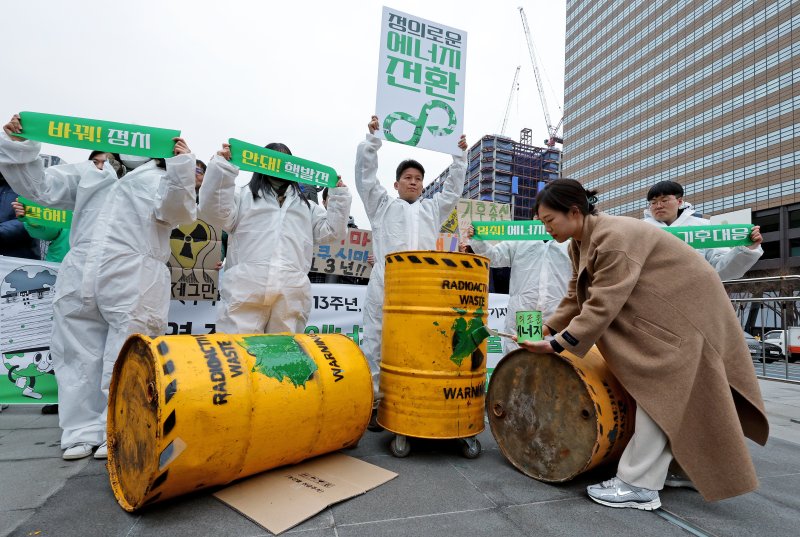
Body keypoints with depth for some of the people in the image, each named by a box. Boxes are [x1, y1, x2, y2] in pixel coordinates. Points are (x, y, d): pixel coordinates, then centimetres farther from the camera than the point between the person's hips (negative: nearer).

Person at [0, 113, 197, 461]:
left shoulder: (163, 180, 13)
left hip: (134, 284, -4)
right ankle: (83, 432, 17)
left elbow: (177, 212, -8)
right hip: (79, 279, 5)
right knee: (79, 358, 7)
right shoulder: (90, 172, 27)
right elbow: (39, 186, 27)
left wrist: (181, 167, -20)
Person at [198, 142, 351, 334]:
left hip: (291, 293, 3)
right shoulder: (244, 194, 18)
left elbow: (331, 231, 24)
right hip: (246, 289, -2)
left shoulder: (305, 205, 30)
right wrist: (222, 166, -1)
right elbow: (215, 214, 3)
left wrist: (339, 193, 20)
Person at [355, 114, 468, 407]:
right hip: (385, 284, -2)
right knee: (376, 342, -2)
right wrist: (373, 138, 10)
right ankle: (371, 398, 5)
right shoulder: (382, 205, 21)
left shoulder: (432, 209, 29)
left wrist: (459, 156, 25)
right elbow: (366, 174, 13)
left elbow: (454, 188, 29)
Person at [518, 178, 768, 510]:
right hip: (661, 310, 10)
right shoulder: (579, 244, 1)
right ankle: (698, 468, 26)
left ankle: (639, 485, -6)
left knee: (660, 389, -11)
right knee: (676, 394, 13)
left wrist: (558, 343, -30)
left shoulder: (614, 238, -30)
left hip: (685, 309, -10)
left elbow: (603, 305, -32)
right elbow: (576, 297, 6)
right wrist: (548, 328, 0)